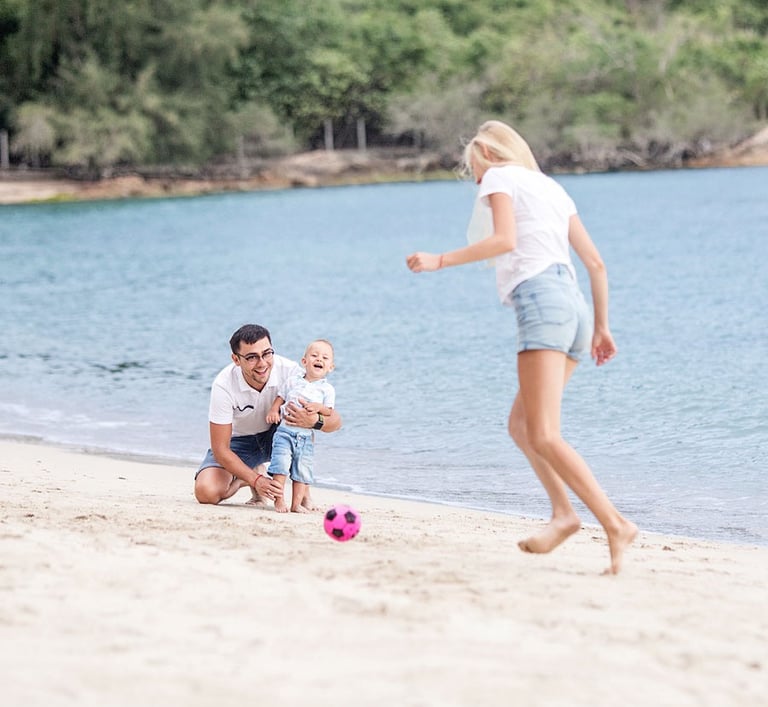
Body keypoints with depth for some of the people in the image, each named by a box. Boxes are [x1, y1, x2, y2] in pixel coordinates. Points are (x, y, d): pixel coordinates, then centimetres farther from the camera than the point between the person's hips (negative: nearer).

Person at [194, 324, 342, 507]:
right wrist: (256, 480, -36)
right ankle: (256, 475, 10)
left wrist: (315, 421, -50)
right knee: (206, 492, -23)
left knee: (302, 421, -33)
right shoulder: (224, 386, -29)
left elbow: (335, 420, -25)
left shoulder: (289, 371, -27)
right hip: (239, 440, 0)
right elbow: (220, 449, -25)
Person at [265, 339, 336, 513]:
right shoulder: (293, 381, 7)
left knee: (302, 471, 3)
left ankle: (297, 504, 10)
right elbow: (280, 398, 13)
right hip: (284, 431, -1)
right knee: (281, 465, -12)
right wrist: (274, 410, -6)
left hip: (306, 436, 1)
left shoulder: (327, 389, 5)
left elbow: (329, 412, 2)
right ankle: (279, 501, -6)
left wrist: (318, 407, -18)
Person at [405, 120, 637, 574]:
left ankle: (616, 525, -27)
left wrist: (441, 261, -9)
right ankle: (563, 512, 4)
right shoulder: (552, 188, 28)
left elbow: (504, 240, -13)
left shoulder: (500, 177, 7)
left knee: (544, 436, -16)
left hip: (541, 301, -9)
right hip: (573, 304, 9)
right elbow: (596, 263, 24)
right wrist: (601, 327, 28)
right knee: (521, 424, 18)